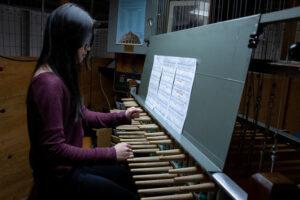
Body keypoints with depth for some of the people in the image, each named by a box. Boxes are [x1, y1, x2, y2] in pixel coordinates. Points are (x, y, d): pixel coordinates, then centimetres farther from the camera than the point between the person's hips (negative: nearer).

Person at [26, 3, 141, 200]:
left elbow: (82, 115, 10)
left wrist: (122, 117, 5)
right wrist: (111, 153, -24)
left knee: (134, 179, 19)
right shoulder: (48, 83, -28)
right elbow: (54, 150, -28)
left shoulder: (63, 75, 4)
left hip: (71, 164, 9)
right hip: (58, 177, -9)